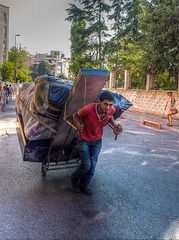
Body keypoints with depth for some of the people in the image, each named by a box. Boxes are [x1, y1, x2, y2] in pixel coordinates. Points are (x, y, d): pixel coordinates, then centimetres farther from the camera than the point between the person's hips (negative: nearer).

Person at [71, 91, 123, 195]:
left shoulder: (111, 110, -21)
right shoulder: (88, 109, -34)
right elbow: (76, 115, -13)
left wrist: (115, 125, -13)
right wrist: (78, 124, -34)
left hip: (97, 140, 4)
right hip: (84, 139, -4)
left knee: (92, 166, 6)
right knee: (86, 165, -7)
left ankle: (83, 185, 32)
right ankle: (74, 179, 27)